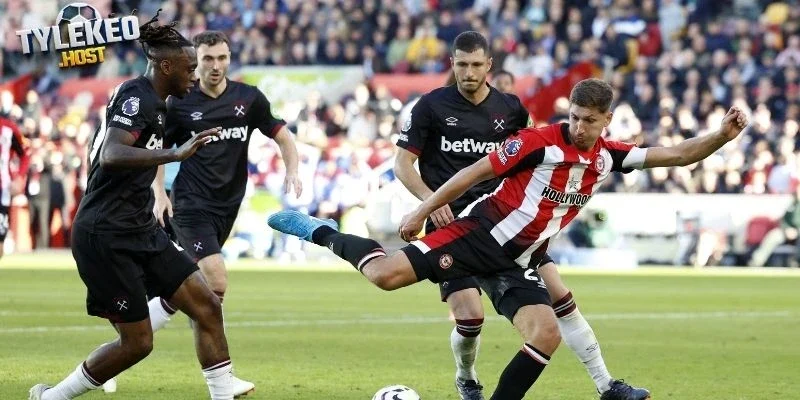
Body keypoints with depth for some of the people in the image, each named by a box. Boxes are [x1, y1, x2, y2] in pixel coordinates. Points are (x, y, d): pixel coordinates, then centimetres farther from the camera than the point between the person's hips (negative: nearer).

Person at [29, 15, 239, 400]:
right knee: (137, 342, -4)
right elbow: (111, 156, -32)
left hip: (139, 231, 10)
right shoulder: (136, 97, -15)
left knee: (207, 306, 0)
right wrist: (177, 154, -39)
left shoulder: (153, 101, 14)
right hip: (106, 237, -10)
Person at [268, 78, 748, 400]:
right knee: (386, 275, -18)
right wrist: (422, 212, -7)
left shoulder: (609, 156, 4)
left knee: (547, 335, -14)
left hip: (518, 263, 5)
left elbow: (676, 155, 6)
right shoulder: (540, 141, -13)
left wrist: (722, 135, -11)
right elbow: (477, 171, -8)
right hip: (481, 235, -5)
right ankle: (321, 231, 8)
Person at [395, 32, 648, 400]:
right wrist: (429, 198, -19)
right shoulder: (431, 106, -3)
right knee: (470, 318, -15)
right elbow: (402, 165, -3)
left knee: (560, 296, -6)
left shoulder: (510, 108, 6)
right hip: (450, 224, -3)